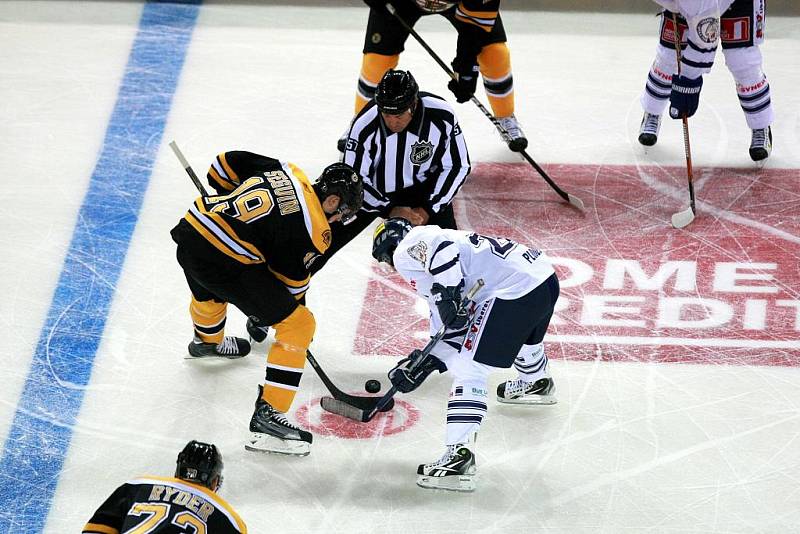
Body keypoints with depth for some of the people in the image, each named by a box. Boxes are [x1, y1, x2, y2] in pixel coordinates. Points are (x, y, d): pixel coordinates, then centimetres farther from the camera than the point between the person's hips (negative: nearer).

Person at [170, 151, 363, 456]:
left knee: (208, 291, 42)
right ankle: (268, 415, -2)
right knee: (299, 325, 0)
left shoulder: (285, 171, 12)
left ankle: (207, 341, 75)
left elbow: (225, 163, 21)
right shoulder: (313, 231, -6)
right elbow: (293, 281, 4)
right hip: (224, 261, -8)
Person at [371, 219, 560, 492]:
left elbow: (442, 246, -21)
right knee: (523, 335, 41)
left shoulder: (406, 249, 3)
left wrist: (447, 294, -22)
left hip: (516, 290, -10)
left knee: (469, 371, -9)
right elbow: (453, 328, 25)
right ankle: (537, 382, 71)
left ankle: (459, 454, -17)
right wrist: (424, 362, 21)